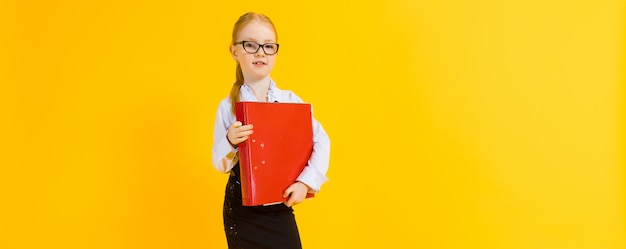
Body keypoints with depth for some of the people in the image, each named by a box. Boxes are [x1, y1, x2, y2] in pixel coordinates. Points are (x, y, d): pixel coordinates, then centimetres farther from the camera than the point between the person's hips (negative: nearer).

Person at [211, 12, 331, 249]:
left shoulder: (290, 100, -3)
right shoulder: (228, 106, -5)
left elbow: (321, 140, -2)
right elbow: (220, 164, -2)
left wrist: (306, 181, -11)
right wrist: (230, 142, -22)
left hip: (281, 207, 1)